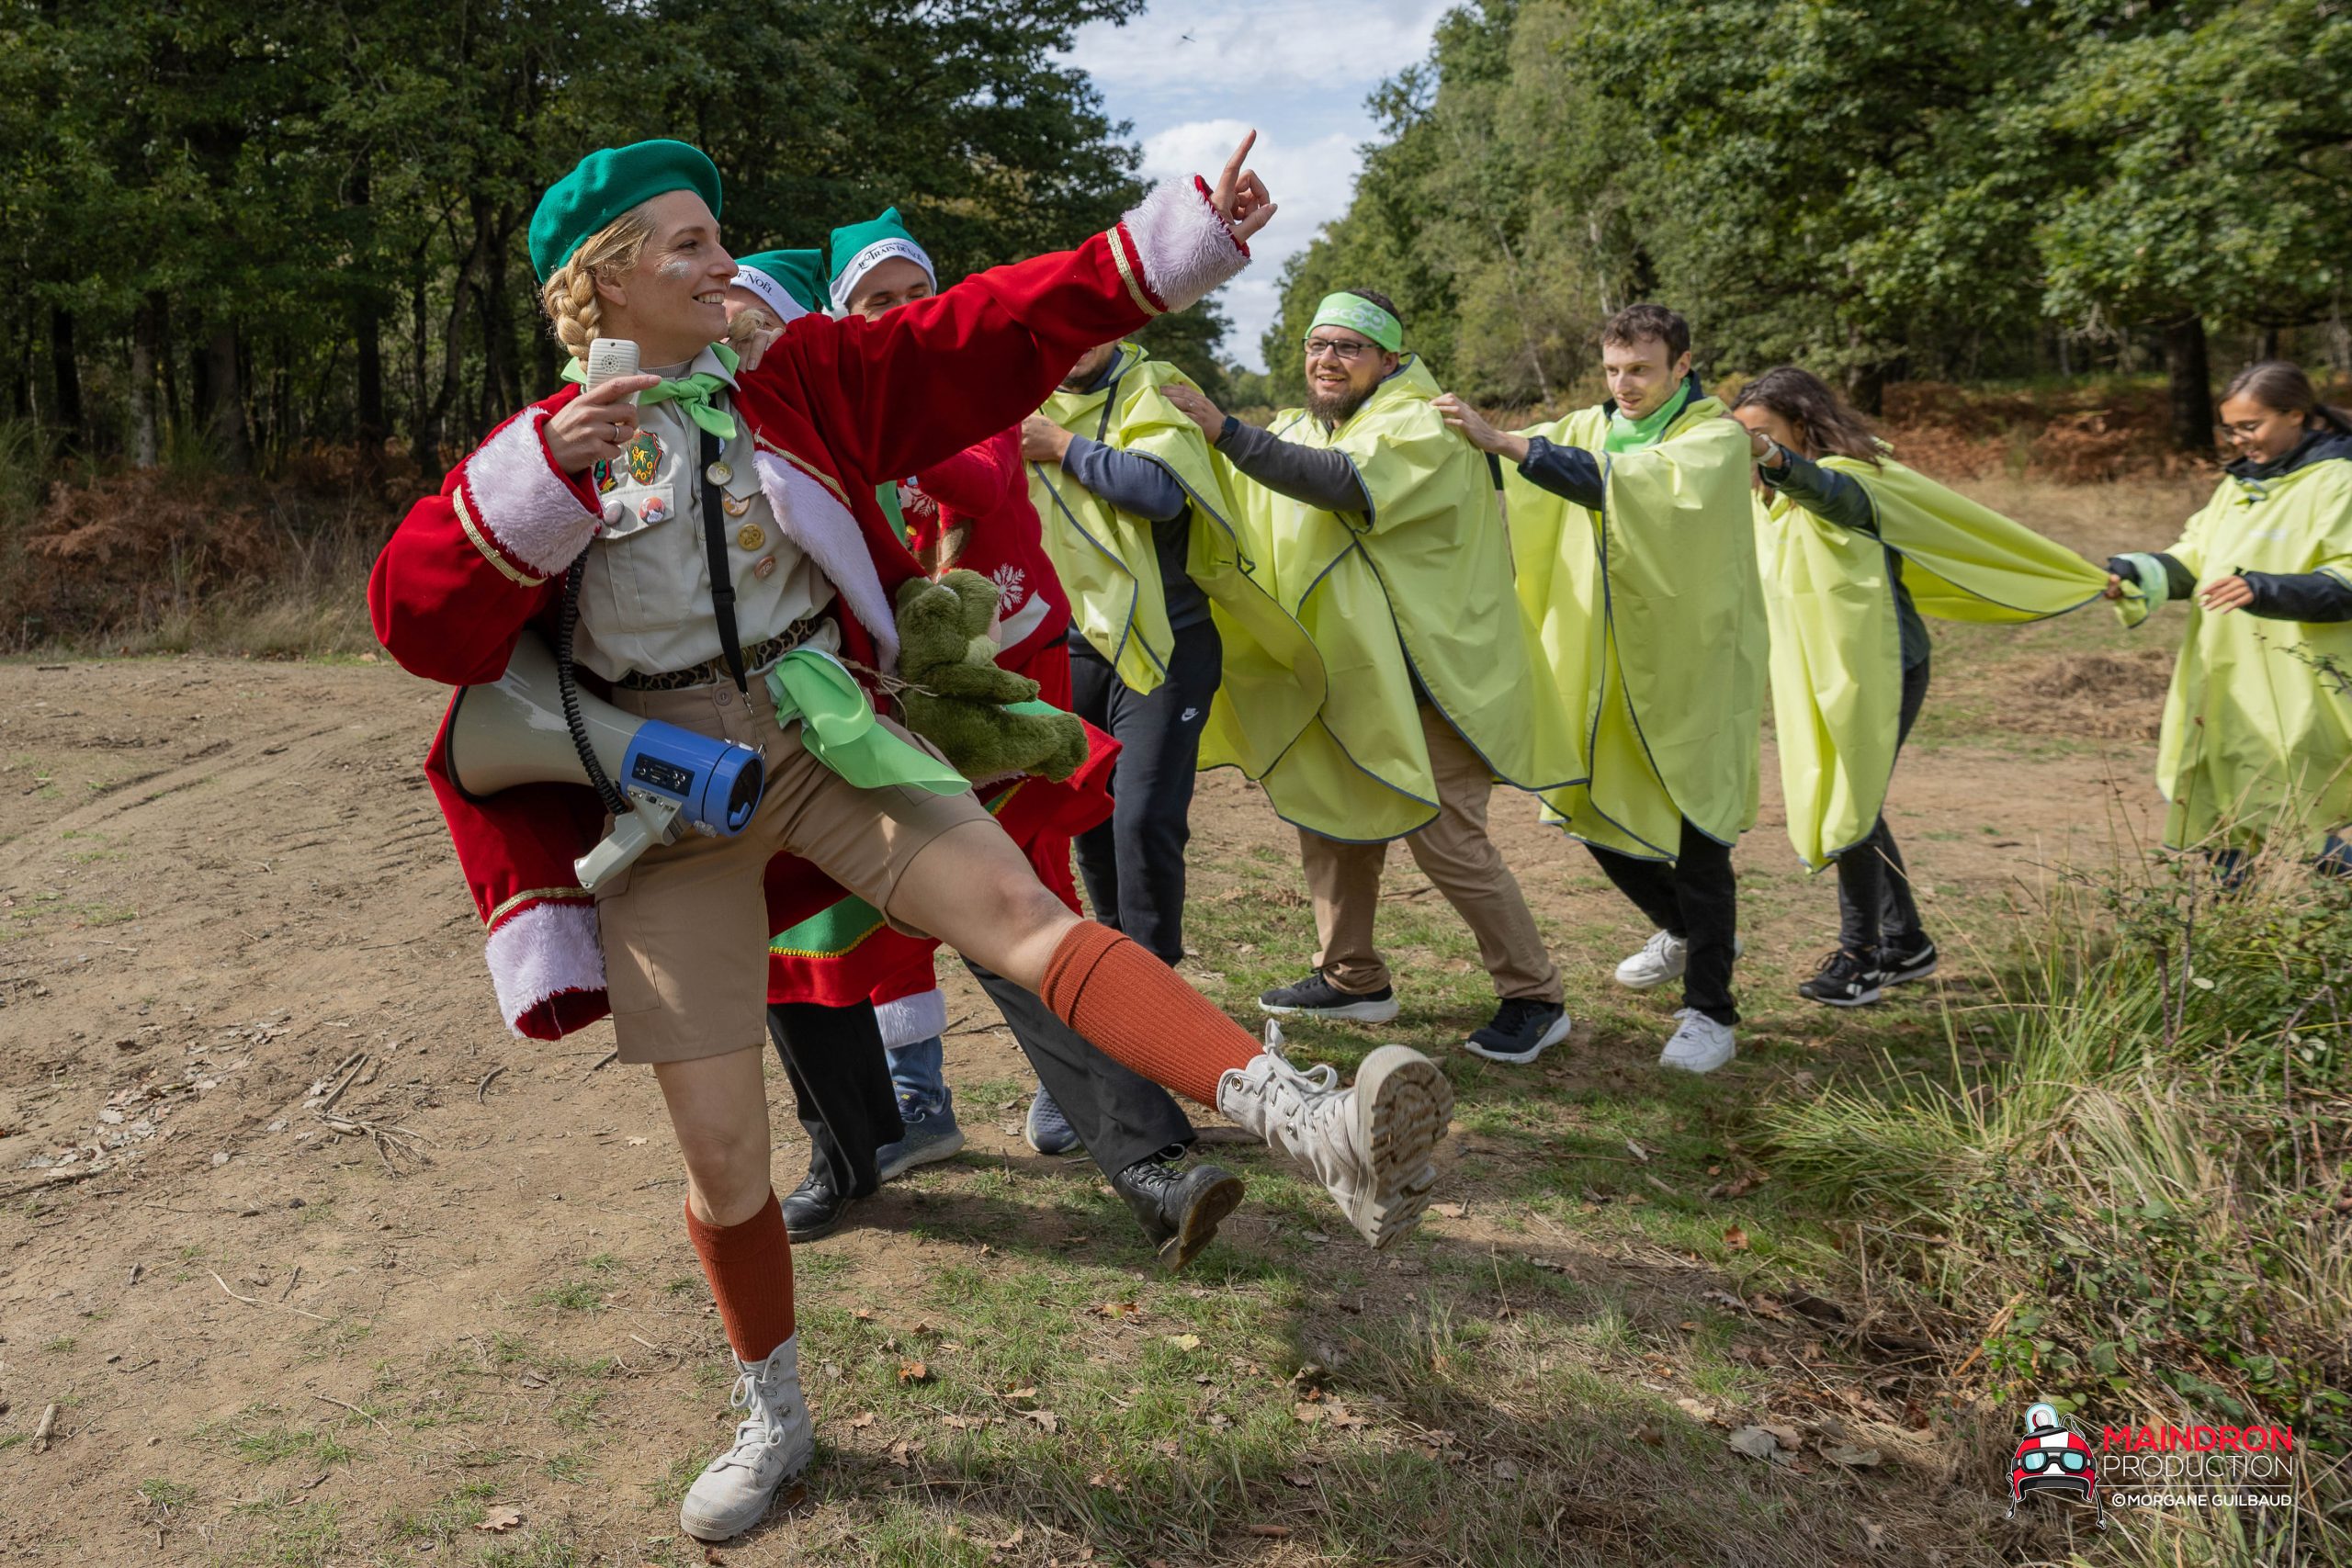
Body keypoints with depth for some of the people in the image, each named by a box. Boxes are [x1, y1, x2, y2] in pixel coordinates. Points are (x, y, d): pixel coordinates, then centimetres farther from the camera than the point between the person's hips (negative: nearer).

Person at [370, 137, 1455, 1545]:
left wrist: (1186, 231, -5)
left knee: (1019, 909, -27)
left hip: (823, 733, 1)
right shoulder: (539, 451, 0)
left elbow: (1002, 329, 0)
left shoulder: (801, 380, 4)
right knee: (722, 1153, 2)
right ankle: (775, 1417, 27)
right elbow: (418, 617, -10)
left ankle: (1314, 1126, -43)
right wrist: (545, 475, -25)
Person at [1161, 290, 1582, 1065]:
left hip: (1426, 671, -8)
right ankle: (1353, 980, 29)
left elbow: (1347, 482, -32)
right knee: (1328, 814, 12)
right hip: (1347, 669, 8)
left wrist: (1226, 430, -36)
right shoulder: (1308, 429, 15)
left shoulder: (1421, 425, -13)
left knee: (1444, 838, -9)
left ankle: (1535, 998, 6)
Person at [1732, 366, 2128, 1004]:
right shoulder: (1770, 495, 7)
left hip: (1878, 671, -9)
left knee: (1852, 809, -5)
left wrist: (1770, 458, -66)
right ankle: (1905, 944, 27)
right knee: (1848, 806, 13)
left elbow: (1822, 488, -46)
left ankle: (1860, 957, 9)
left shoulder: (1844, 478, -20)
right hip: (1820, 676, 9)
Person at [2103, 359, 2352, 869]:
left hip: (2292, 702, -8)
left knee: (2303, 831, -5)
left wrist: (2264, 590, -29)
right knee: (2217, 821, 11)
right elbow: (2194, 558, 13)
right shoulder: (2239, 483, 18)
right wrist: (2136, 572, -7)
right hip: (2222, 688, 8)